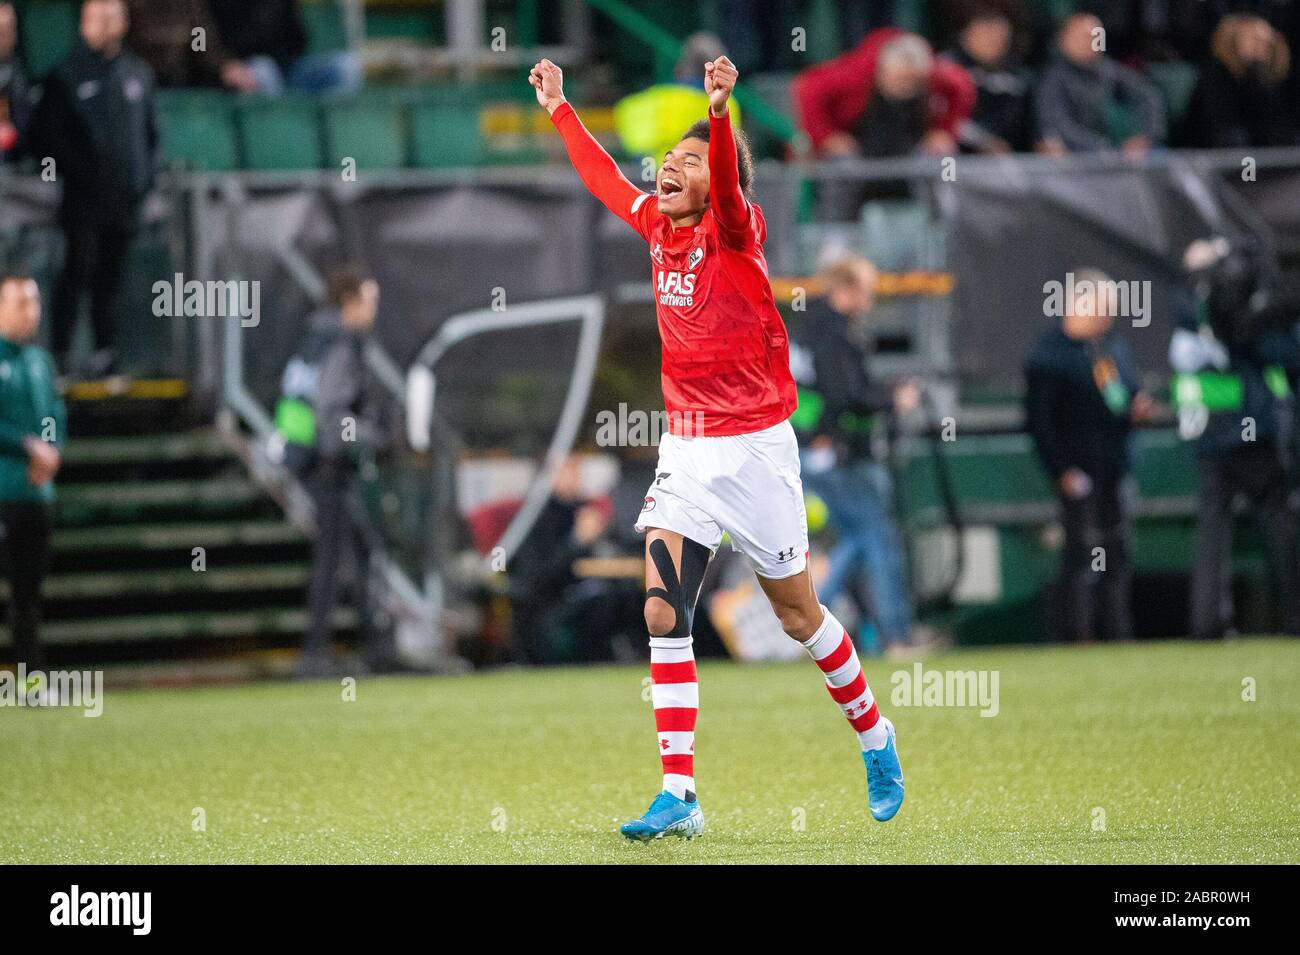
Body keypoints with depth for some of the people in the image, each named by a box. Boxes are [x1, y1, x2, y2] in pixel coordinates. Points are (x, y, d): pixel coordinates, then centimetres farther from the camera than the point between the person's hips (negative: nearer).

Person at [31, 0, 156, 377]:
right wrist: (73, 170, -8)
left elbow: (149, 129, 19)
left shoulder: (137, 72, 11)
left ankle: (106, 351, 13)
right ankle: (62, 352, -6)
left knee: (112, 275, 8)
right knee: (79, 269, -9)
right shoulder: (68, 74, -3)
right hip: (85, 197, -4)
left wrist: (144, 173, 8)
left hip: (126, 199, 4)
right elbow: (46, 130, -2)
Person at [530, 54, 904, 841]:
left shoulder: (736, 232, -12)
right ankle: (680, 797, -10)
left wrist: (720, 113, -52)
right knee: (663, 611, -9)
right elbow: (604, 177, 23)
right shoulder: (658, 226, 5)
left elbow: (726, 188, -35)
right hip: (685, 451, 6)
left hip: (753, 449, -6)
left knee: (799, 614, 6)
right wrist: (560, 110, 30)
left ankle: (876, 738, 30)